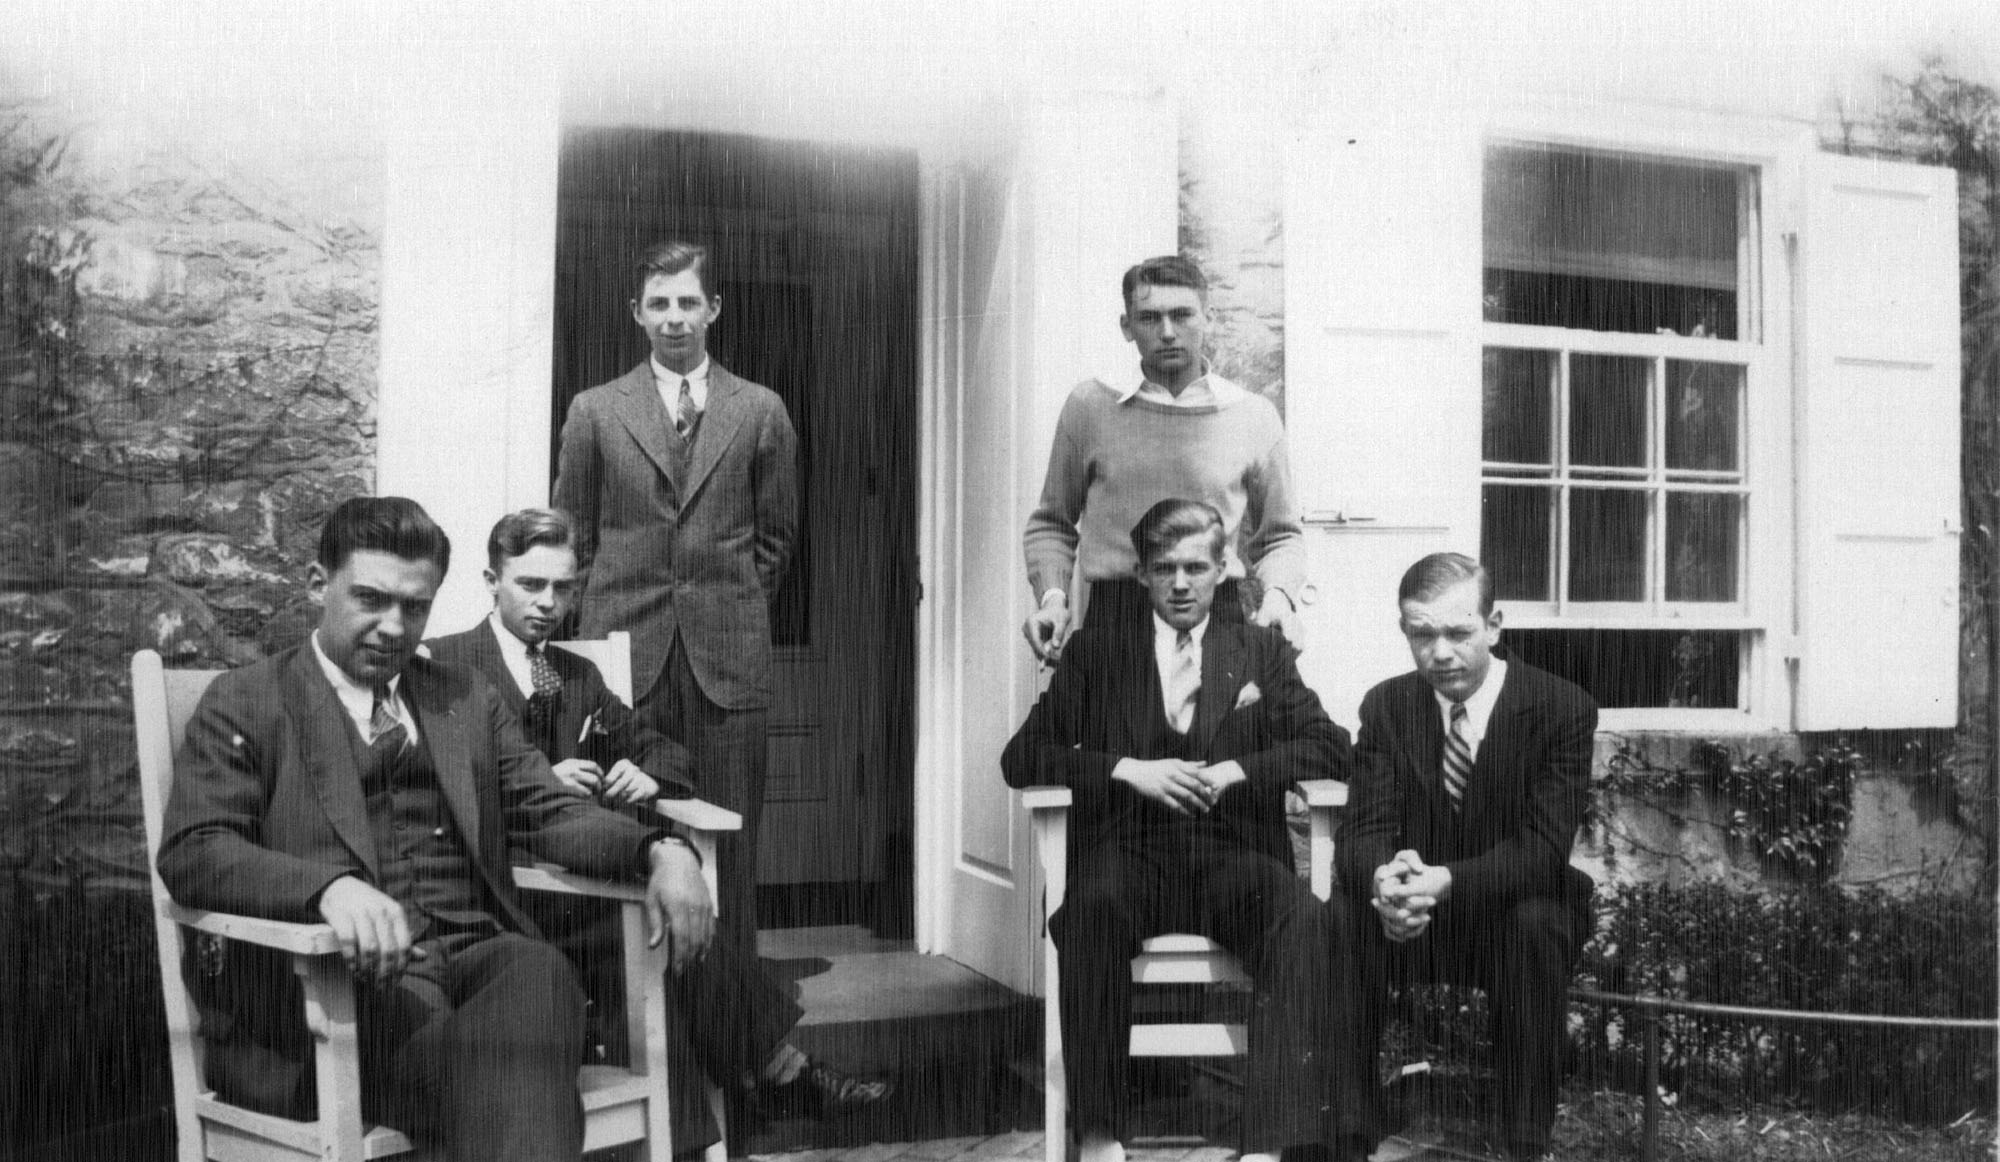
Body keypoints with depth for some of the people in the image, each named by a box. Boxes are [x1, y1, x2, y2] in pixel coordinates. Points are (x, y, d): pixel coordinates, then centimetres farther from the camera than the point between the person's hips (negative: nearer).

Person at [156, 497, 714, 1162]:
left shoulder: (467, 699, 24)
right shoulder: (245, 703, 9)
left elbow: (549, 812, 16)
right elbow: (190, 852, -5)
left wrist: (659, 850, -7)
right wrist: (330, 884, -26)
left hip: (476, 955, 4)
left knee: (538, 971, -33)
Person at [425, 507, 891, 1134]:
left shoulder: (580, 677, 22)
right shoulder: (444, 664, 1)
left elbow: (661, 749, 25)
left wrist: (647, 776, 1)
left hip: (576, 885, 6)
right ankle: (783, 1070, -16)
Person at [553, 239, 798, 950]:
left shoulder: (760, 412, 8)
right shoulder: (594, 412, 8)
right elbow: (573, 536, 12)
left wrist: (734, 609, 11)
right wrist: (612, 613, 8)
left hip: (729, 658, 0)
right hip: (625, 656, 0)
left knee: (729, 840, 2)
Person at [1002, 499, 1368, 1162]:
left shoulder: (1262, 651, 18)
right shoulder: (1095, 651, 15)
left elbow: (1329, 747, 10)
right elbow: (1021, 758, 8)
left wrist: (1237, 770, -7)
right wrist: (1127, 769, -8)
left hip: (1230, 853, 1)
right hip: (1128, 852, -1)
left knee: (1303, 917, -32)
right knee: (1092, 908, -36)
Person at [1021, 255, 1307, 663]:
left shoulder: (1254, 417, 7)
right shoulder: (1089, 404, 6)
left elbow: (1279, 536, 17)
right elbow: (1052, 523, 14)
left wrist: (1279, 594, -3)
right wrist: (1051, 596, -2)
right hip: (1112, 615, 0)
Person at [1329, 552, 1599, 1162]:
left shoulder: (1563, 707, -11)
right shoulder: (1386, 706, -1)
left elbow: (1543, 845, -20)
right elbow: (1364, 830, -8)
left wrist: (1449, 882, -39)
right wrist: (1382, 879, -34)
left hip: (1518, 913, -2)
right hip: (1413, 914, 3)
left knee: (1536, 925, -35)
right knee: (1341, 918, -26)